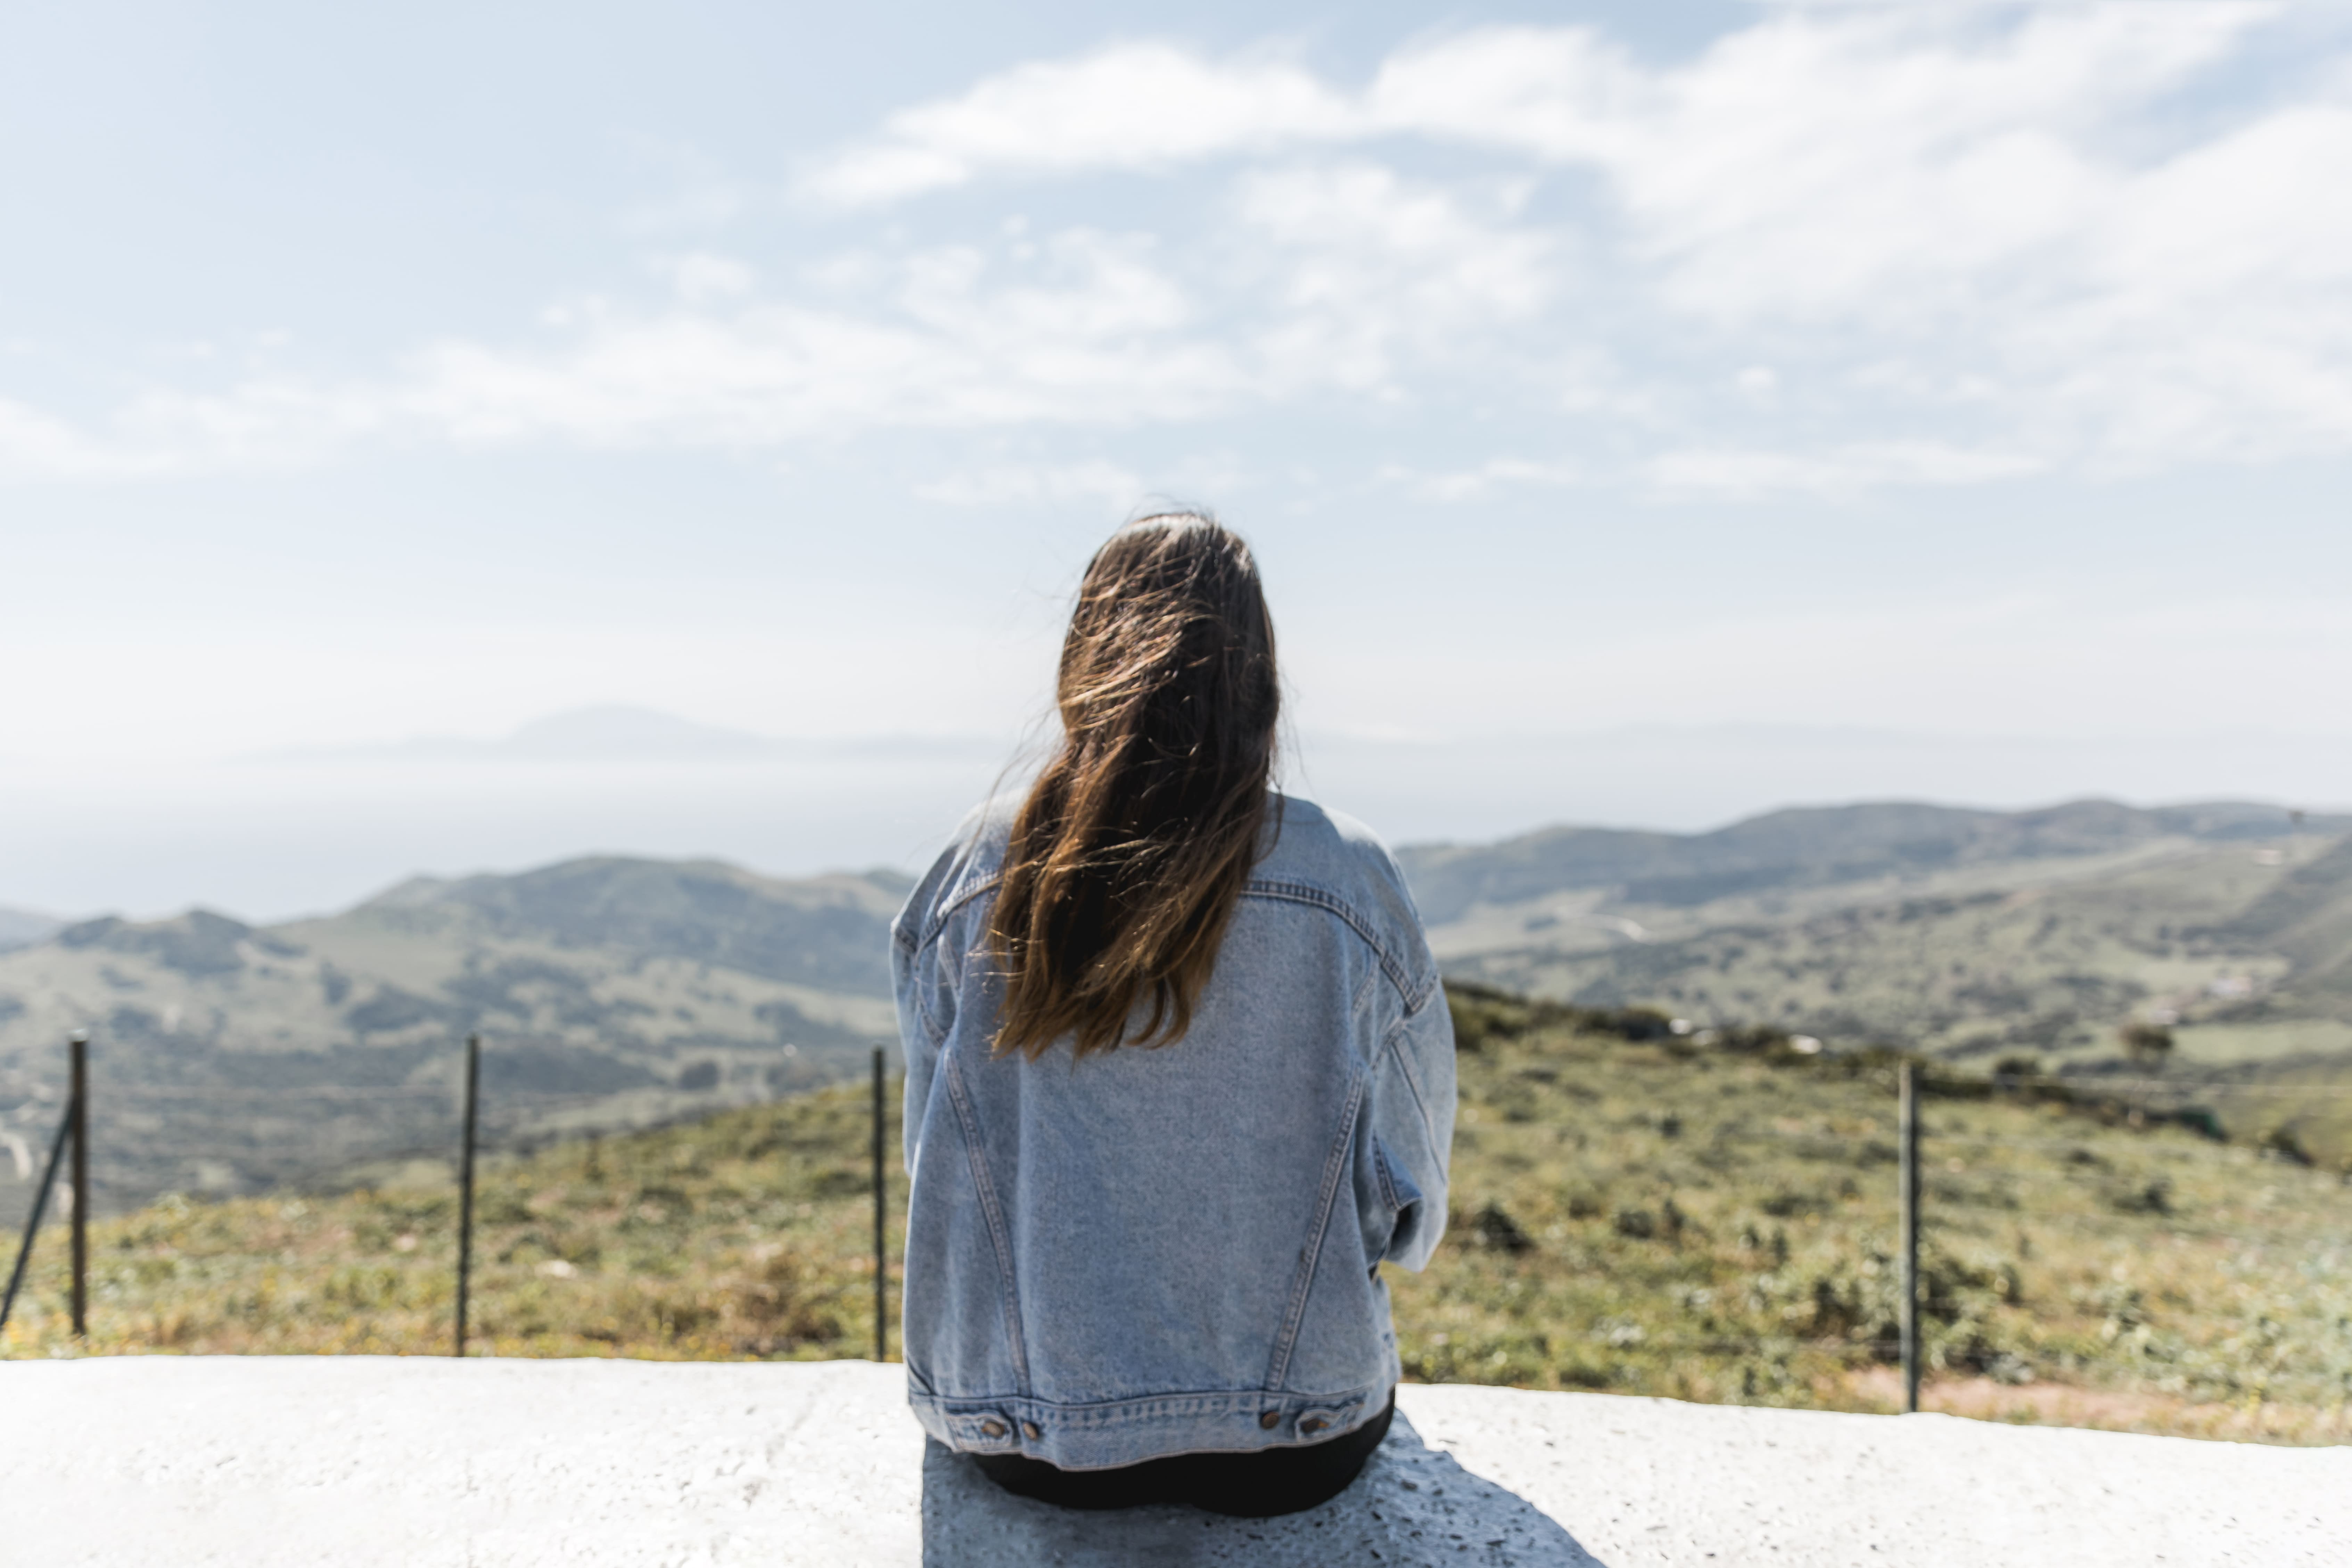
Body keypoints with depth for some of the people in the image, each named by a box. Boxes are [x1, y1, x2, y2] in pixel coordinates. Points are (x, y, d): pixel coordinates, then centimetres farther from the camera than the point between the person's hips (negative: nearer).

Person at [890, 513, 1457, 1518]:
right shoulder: (1346, 881, -15)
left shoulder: (978, 877, -12)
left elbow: (938, 1162, 2)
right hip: (1294, 1453, -1)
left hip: (1026, 1446, 2)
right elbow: (1409, 1199, -3)